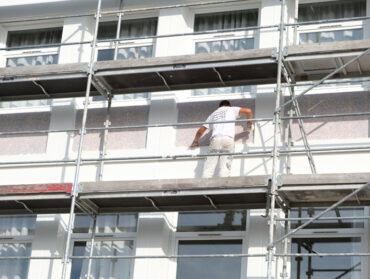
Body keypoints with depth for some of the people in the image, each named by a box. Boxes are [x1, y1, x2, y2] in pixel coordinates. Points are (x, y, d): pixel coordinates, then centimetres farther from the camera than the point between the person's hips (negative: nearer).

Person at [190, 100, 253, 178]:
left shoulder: (213, 114, 32)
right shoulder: (232, 109, 24)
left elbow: (200, 131, 32)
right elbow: (248, 111, 13)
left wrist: (195, 141, 47)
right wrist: (249, 124, 29)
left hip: (215, 138, 2)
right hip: (228, 138, -2)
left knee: (209, 168, -2)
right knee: (225, 167, -4)